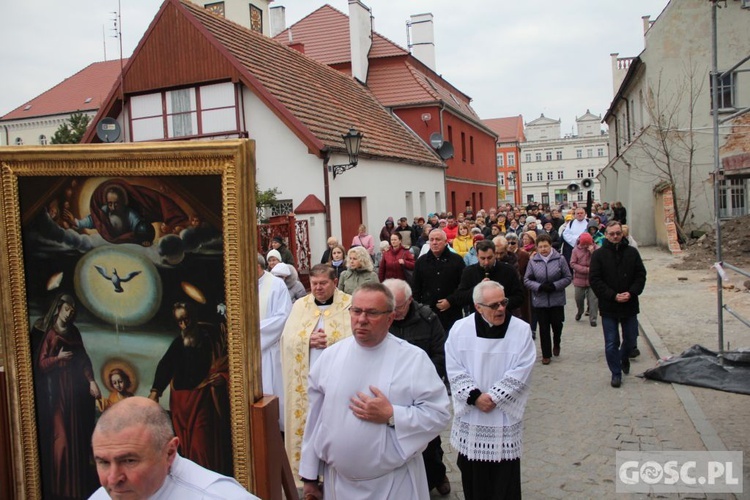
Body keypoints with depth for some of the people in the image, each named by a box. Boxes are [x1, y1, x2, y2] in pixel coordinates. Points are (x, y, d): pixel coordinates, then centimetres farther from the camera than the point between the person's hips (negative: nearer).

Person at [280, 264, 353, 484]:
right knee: (307, 423, 7)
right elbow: (287, 339, 3)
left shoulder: (350, 304, -2)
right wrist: (308, 340, -14)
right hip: (306, 379, 3)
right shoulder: (300, 305, 10)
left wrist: (329, 341, -19)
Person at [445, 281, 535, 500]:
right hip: (470, 415, 1)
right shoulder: (460, 328, -5)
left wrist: (493, 397, -15)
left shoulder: (521, 329, -7)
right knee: (472, 473, 13)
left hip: (505, 417, -1)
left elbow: (521, 370, -10)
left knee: (505, 477, 6)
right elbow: (454, 368, -5)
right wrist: (475, 396, -15)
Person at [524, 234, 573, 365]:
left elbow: (568, 277, -2)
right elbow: (526, 280, 0)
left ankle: (556, 344, 40)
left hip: (557, 300, 0)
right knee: (543, 327, 6)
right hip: (540, 300, 1)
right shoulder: (533, 261, -4)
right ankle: (546, 354, 19)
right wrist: (539, 287, -16)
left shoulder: (560, 259, -7)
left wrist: (555, 285, -16)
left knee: (557, 324, 9)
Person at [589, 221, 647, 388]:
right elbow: (594, 280, -9)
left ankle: (624, 357, 45)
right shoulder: (599, 255, -5)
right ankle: (616, 373, 19)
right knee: (611, 343, 4)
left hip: (629, 305, 2)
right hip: (608, 307, -2)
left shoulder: (632, 252, 1)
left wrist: (631, 292, -14)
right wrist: (613, 296, -17)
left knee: (631, 338, 15)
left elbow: (641, 275, 2)